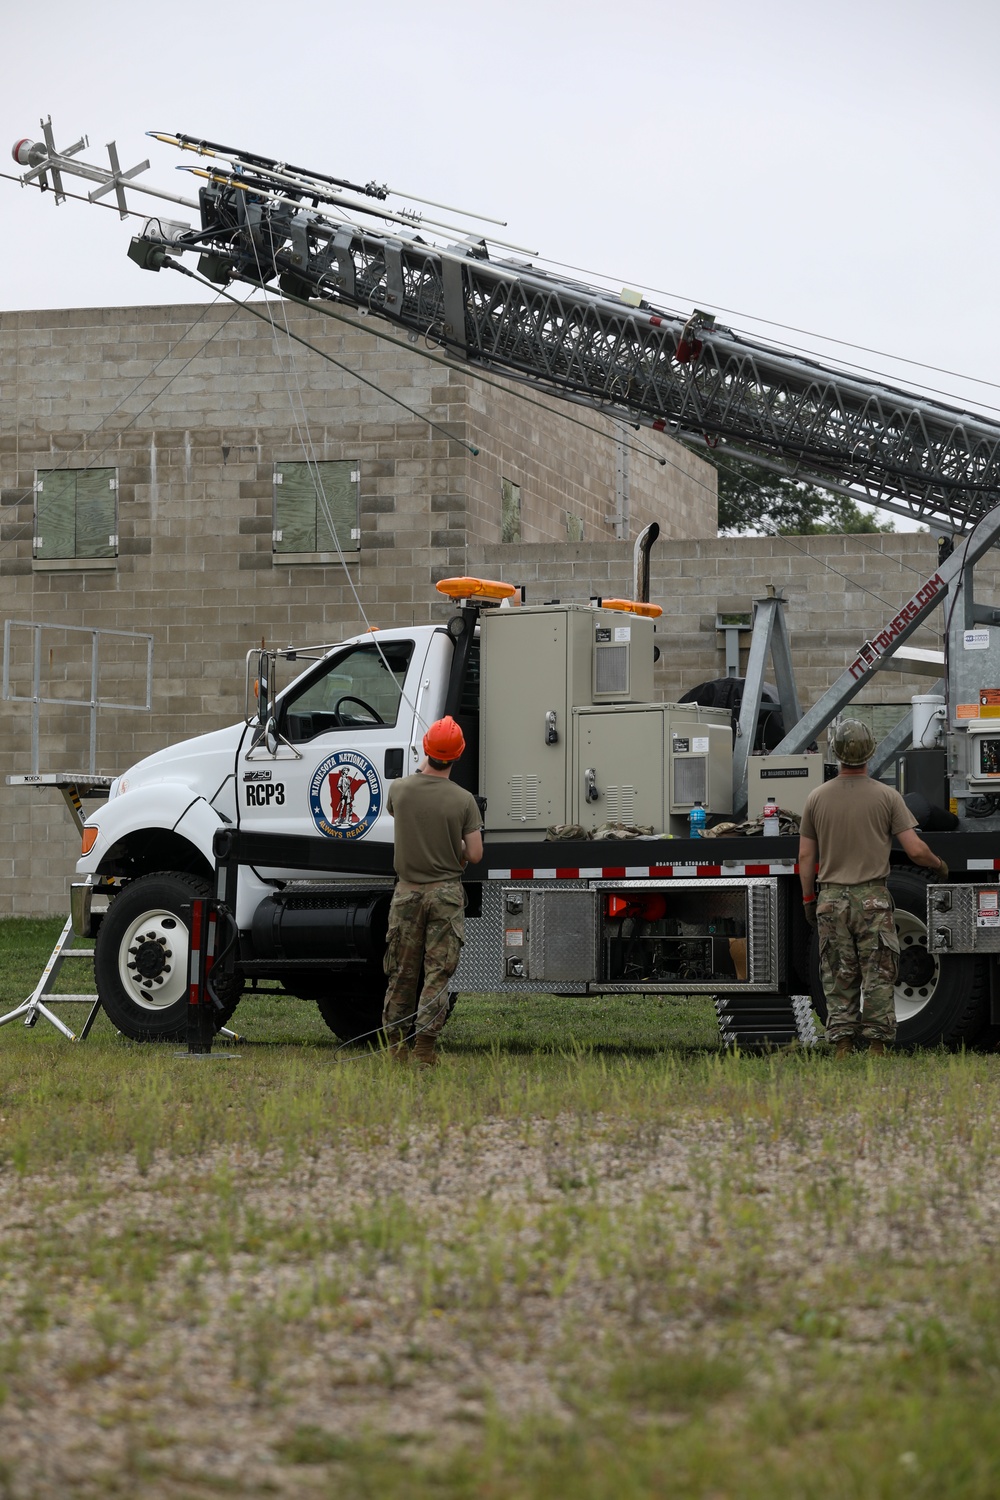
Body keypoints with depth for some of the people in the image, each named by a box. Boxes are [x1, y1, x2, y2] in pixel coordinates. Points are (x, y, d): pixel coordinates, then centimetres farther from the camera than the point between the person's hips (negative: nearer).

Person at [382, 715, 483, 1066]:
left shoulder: (399, 790, -4)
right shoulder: (463, 800, -10)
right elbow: (474, 855, -9)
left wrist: (423, 770, 34)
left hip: (407, 892, 2)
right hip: (446, 893, -2)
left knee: (402, 973, 11)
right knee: (438, 973, 0)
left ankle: (395, 1044, 16)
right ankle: (425, 1047, -4)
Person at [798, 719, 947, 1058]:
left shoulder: (816, 798, 2)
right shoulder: (886, 796, -4)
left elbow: (805, 856, 5)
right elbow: (916, 850, -6)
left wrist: (808, 898, 15)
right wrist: (938, 866, 14)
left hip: (831, 900, 2)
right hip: (873, 899, -2)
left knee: (838, 979, 6)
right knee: (878, 978, 2)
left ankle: (842, 1048, 4)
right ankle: (877, 1046, -1)